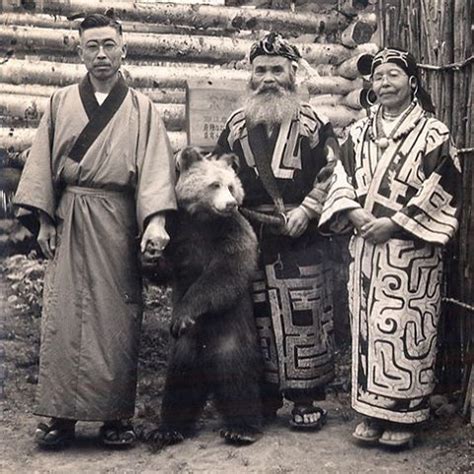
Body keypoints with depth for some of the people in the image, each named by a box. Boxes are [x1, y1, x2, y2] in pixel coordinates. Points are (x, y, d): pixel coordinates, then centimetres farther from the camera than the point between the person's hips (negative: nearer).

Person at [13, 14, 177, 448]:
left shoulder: (141, 109, 7)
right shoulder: (61, 103, 12)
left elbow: (155, 165, -4)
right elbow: (43, 163, 10)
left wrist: (156, 220, -19)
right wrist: (44, 219, 0)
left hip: (119, 222, -1)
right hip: (68, 221, 1)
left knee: (117, 319, 1)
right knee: (63, 316, -1)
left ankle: (116, 416, 10)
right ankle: (61, 414, 7)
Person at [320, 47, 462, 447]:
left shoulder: (433, 134, -2)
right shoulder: (358, 132, 13)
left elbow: (442, 192, -9)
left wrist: (394, 223, -14)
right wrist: (354, 212, -6)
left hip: (411, 248, -4)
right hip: (366, 245, 5)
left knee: (404, 328, -3)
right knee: (368, 326, 7)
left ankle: (403, 416, 10)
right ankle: (373, 411, 19)